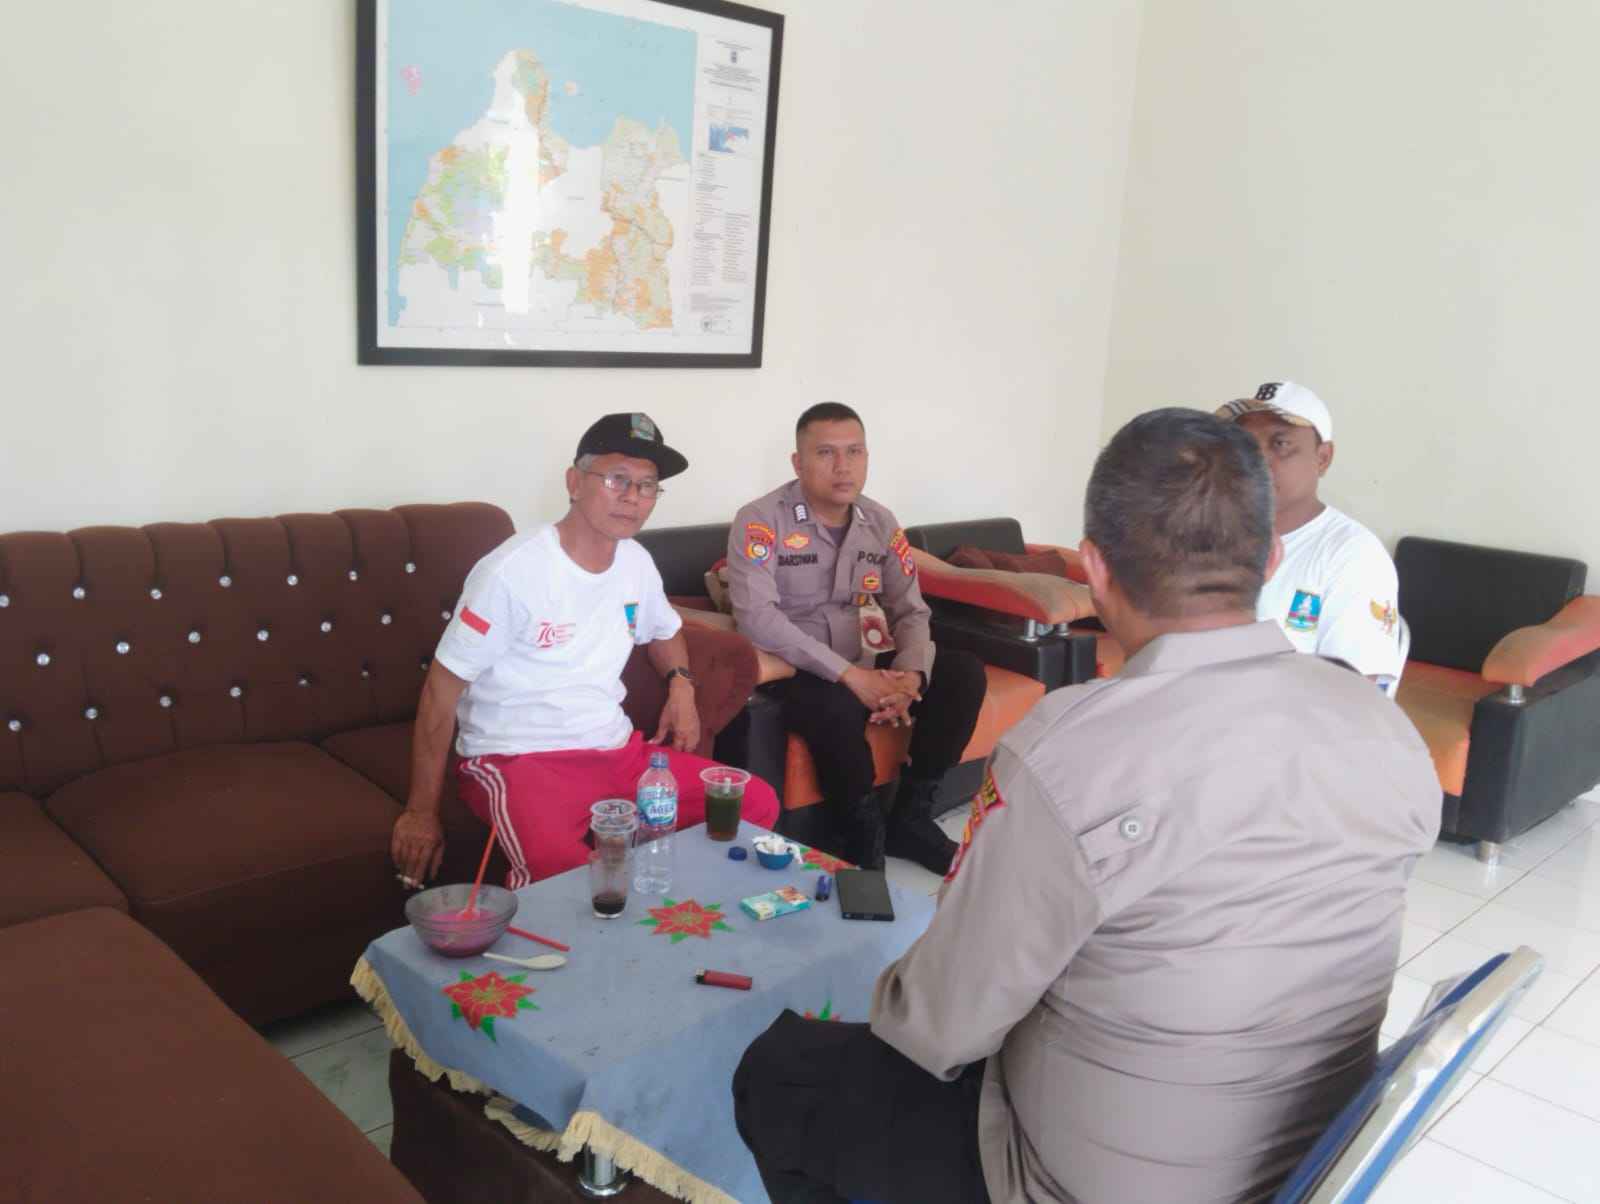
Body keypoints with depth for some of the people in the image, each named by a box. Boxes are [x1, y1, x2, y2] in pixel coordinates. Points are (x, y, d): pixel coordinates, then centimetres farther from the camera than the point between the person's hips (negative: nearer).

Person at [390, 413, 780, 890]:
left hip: (618, 749, 7)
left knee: (757, 803, -7)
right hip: (519, 759, -7)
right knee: (560, 867, -38)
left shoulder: (636, 562, 7)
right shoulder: (512, 570, -14)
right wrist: (421, 812, -10)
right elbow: (442, 688, -11)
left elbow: (664, 631, 30)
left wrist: (681, 686, 7)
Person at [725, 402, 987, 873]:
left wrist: (909, 675, -17)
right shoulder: (760, 521, -12)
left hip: (868, 667, 6)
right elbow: (756, 616, -25)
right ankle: (863, 836, -11)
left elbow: (911, 611, 6)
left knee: (963, 672, -12)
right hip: (797, 674, -6)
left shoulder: (881, 522, 7)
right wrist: (849, 675, -27)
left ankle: (911, 817, -1)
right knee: (837, 708, -37)